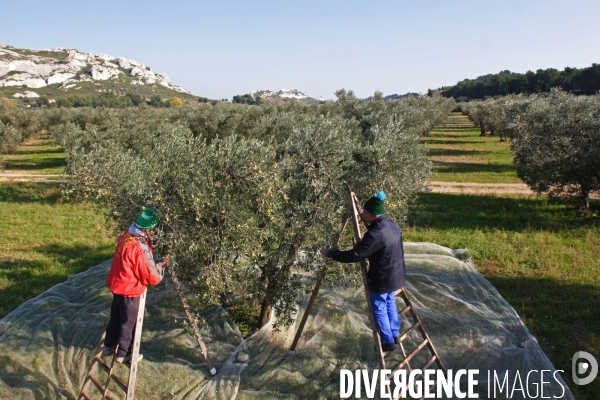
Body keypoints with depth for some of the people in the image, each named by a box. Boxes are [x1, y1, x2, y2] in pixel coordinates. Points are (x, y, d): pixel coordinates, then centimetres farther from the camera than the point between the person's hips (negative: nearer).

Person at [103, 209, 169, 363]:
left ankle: (109, 346, 43)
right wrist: (161, 264, -8)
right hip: (130, 289, -8)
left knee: (116, 316, 25)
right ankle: (124, 354, 28)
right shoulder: (139, 249, -31)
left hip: (117, 284, 9)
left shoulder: (127, 234, -6)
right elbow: (150, 276, -22)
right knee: (128, 322, 11)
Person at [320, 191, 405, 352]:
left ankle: (388, 342, 25)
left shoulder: (375, 234, -31)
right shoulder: (391, 224, -3)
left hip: (382, 280, -9)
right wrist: (367, 223, 6)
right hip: (395, 275, 9)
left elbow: (354, 255, -29)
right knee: (390, 304, 26)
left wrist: (330, 253, -20)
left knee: (379, 310, 12)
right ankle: (394, 336, 40)